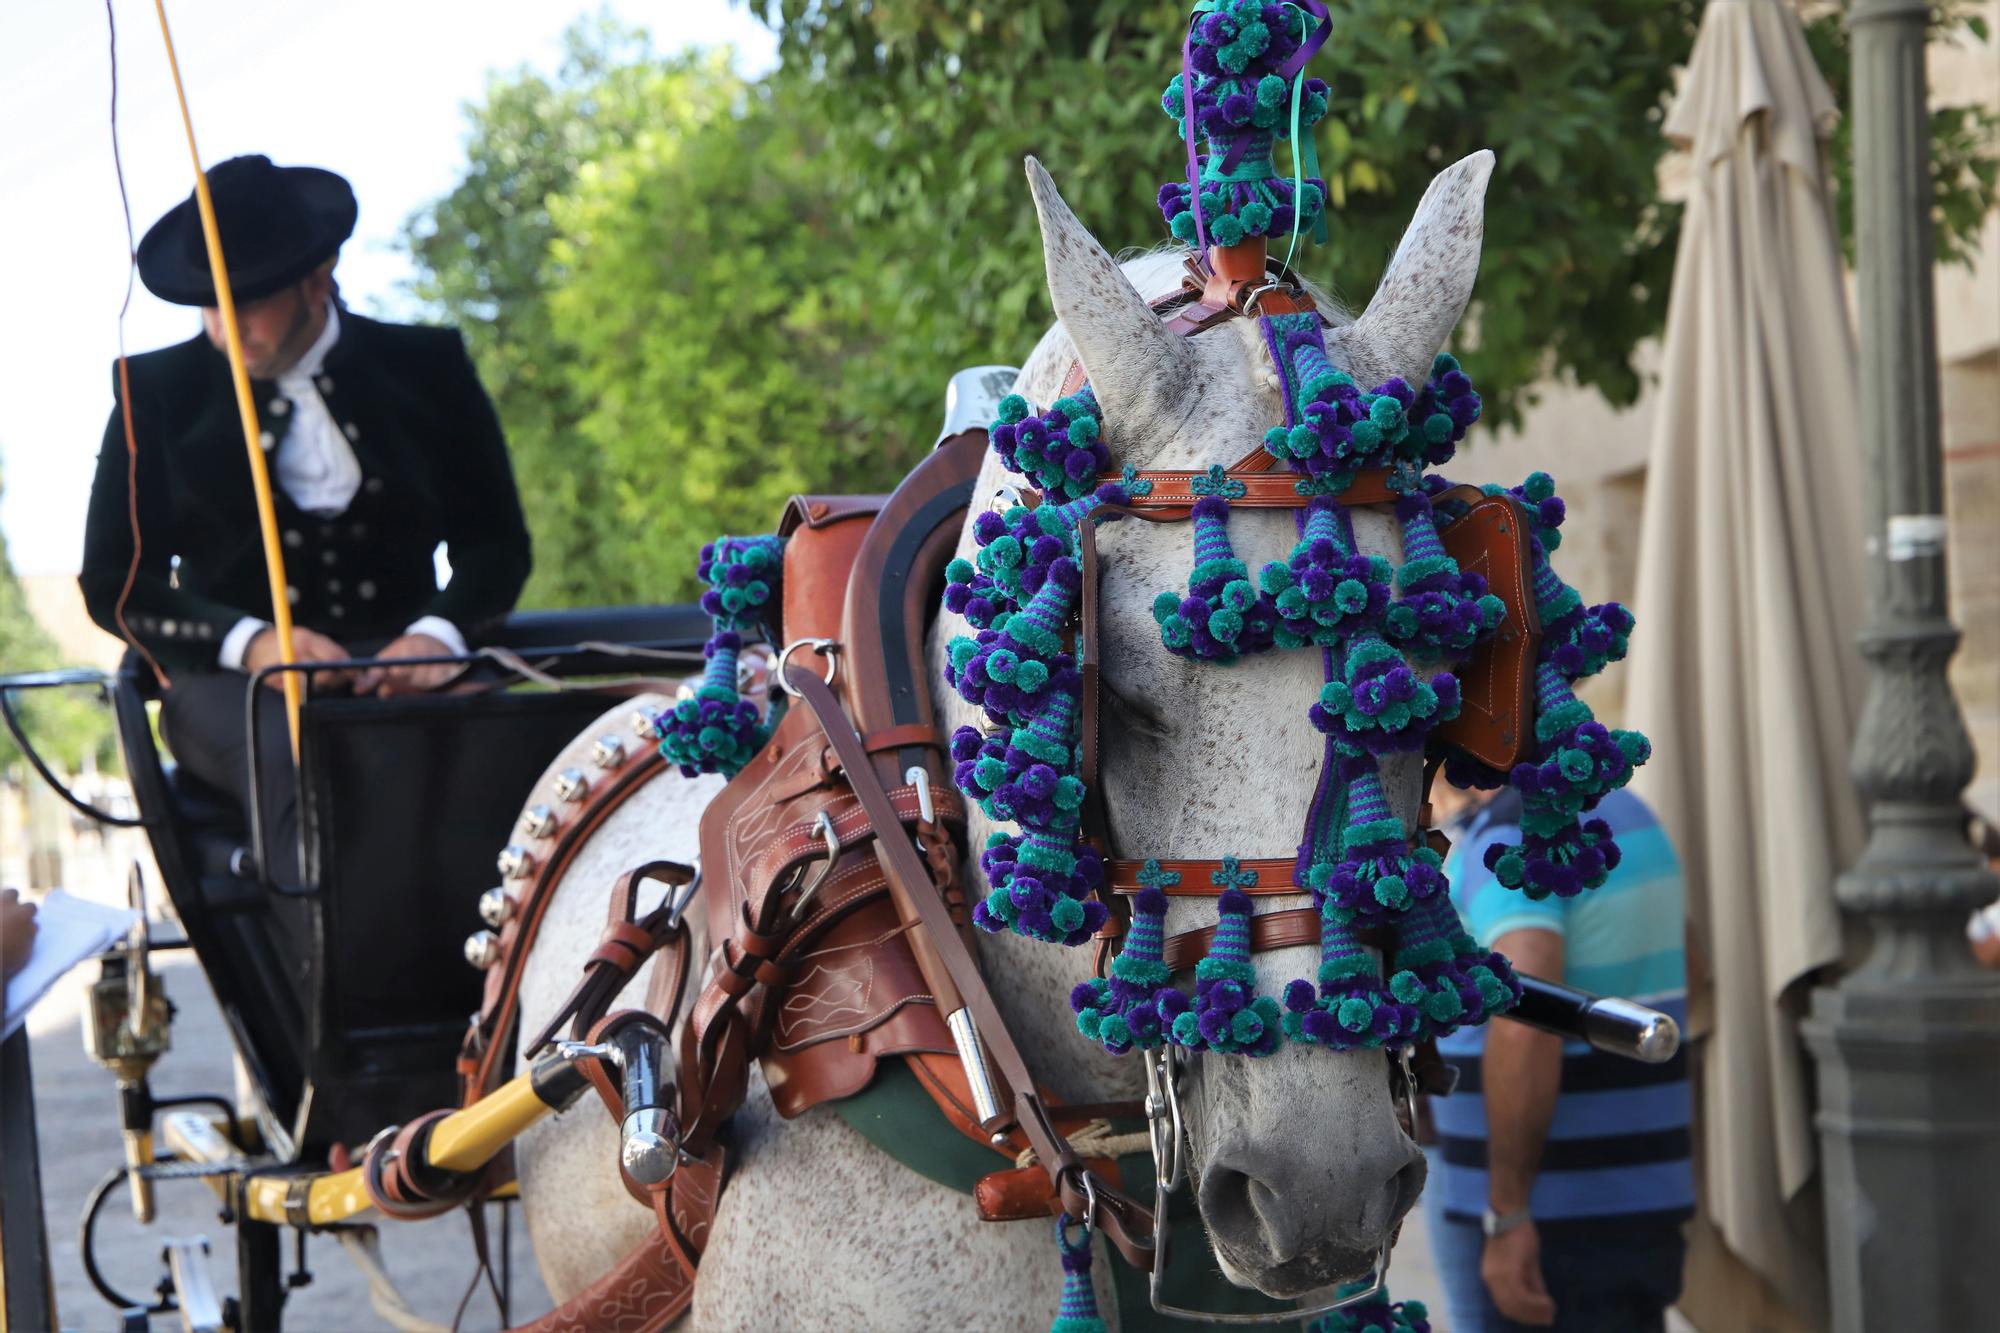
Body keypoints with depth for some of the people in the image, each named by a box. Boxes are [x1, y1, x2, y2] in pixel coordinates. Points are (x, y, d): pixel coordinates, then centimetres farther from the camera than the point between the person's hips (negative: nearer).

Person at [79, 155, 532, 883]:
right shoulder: (158, 391, 9)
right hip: (232, 679, -1)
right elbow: (112, 583, 6)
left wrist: (439, 633, -12)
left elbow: (497, 542, 12)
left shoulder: (426, 367, 12)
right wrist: (251, 644, -12)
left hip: (401, 660, 1)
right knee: (299, 767, -38)